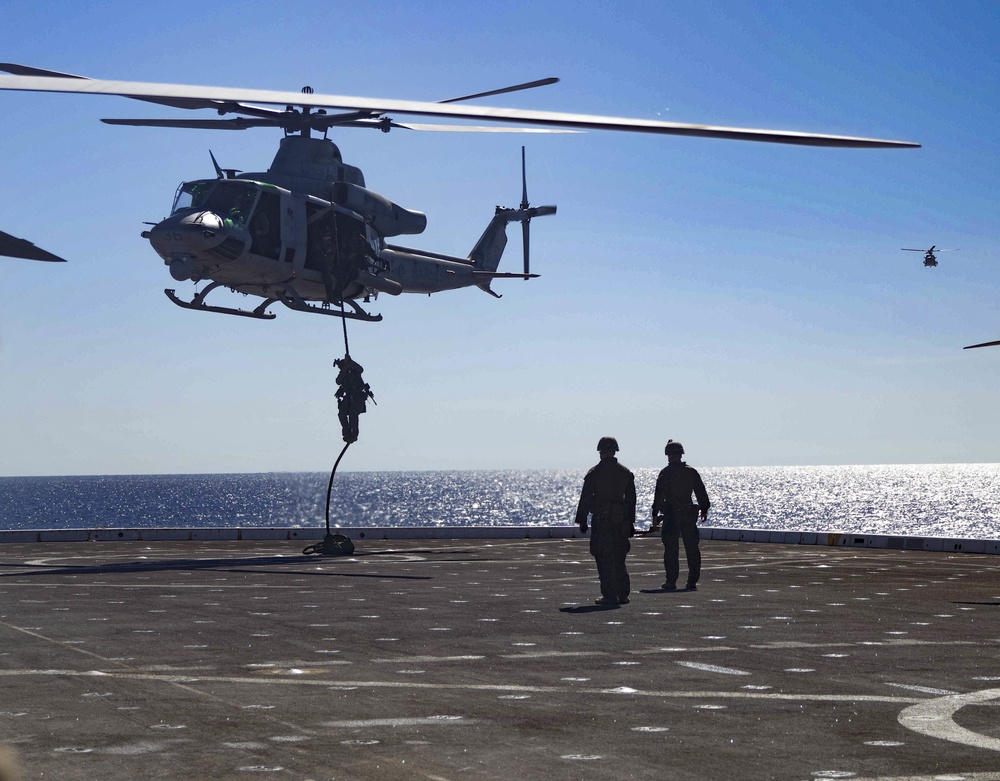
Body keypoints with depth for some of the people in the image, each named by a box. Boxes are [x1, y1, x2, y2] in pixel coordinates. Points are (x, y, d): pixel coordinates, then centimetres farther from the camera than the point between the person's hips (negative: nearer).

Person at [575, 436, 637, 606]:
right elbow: (631, 499, 9)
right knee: (619, 559, 14)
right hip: (620, 520, 4)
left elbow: (586, 498, -6)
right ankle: (622, 594, 14)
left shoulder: (594, 473, -7)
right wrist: (630, 522, 15)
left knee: (604, 558, 0)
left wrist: (582, 520, 1)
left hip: (601, 519, -4)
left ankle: (609, 595, -4)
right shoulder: (626, 473, 6)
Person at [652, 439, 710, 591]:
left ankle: (671, 581, -3)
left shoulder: (665, 473, -6)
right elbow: (701, 492, 10)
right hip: (689, 515, 3)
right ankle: (692, 582, 5)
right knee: (692, 549, 7)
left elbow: (659, 495, -9)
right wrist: (704, 509, 21)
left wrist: (655, 515, -7)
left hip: (670, 515, -3)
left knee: (671, 550, 0)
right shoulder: (692, 472, 6)